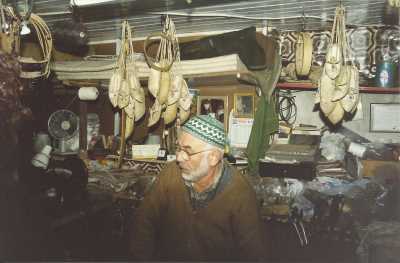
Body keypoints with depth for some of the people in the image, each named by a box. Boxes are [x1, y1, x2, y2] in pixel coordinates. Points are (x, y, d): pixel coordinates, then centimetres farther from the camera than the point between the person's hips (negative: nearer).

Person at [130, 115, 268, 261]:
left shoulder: (240, 194, -17)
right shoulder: (171, 173, -8)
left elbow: (254, 254, -13)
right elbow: (144, 220, -1)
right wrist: (142, 257, -12)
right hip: (167, 256, 2)